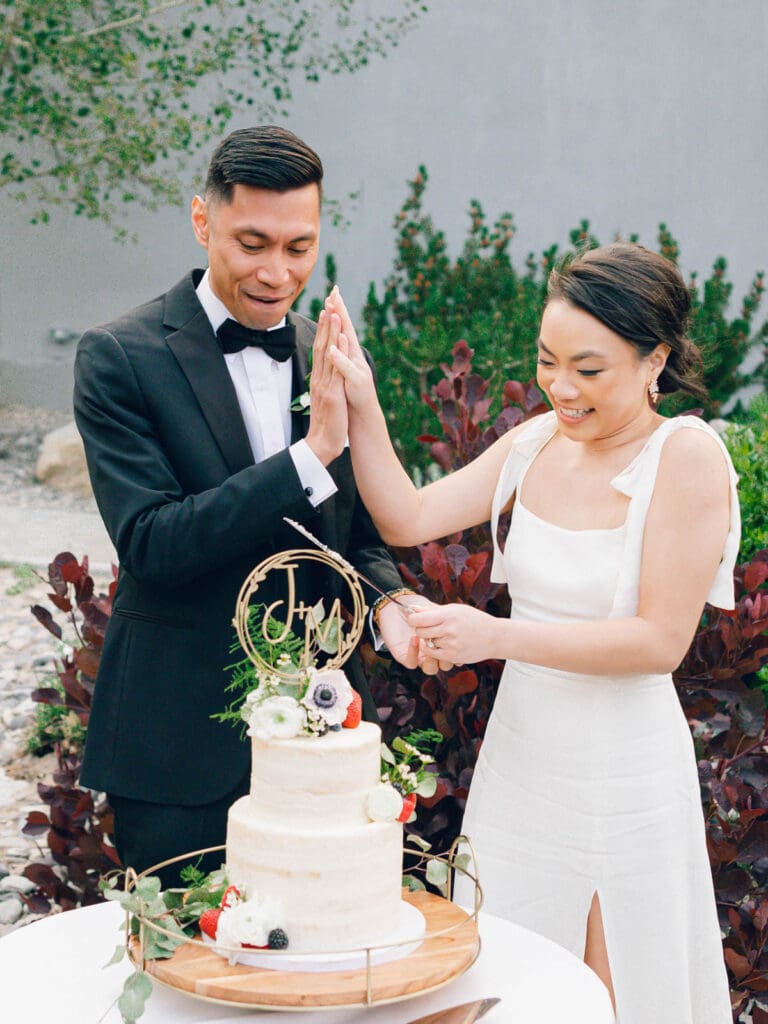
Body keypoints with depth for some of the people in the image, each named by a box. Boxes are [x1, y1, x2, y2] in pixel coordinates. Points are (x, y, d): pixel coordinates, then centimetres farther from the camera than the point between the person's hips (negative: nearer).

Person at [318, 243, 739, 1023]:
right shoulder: (538, 442, 0)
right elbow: (407, 519, 1)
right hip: (520, 755, 5)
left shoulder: (686, 455, -16)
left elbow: (661, 639, -19)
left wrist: (497, 636, -24)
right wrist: (361, 403, -11)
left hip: (621, 774, -5)